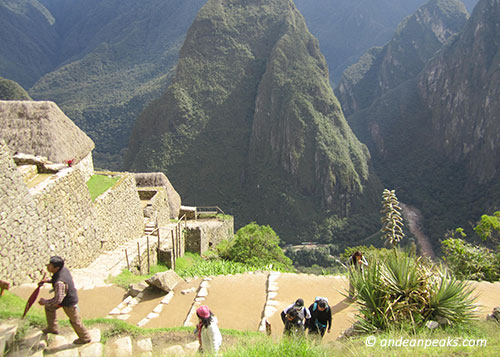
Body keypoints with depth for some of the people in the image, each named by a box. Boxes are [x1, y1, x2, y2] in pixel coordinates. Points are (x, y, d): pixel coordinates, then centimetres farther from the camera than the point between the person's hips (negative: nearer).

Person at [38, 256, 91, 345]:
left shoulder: (59, 282, -41)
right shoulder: (63, 269, -15)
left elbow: (58, 300, -34)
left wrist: (45, 302, -18)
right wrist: (48, 280, -1)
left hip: (69, 303, -9)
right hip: (68, 297, 9)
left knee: (75, 321, 13)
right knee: (49, 306, 22)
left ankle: (85, 338, 38)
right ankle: (52, 328, 40)